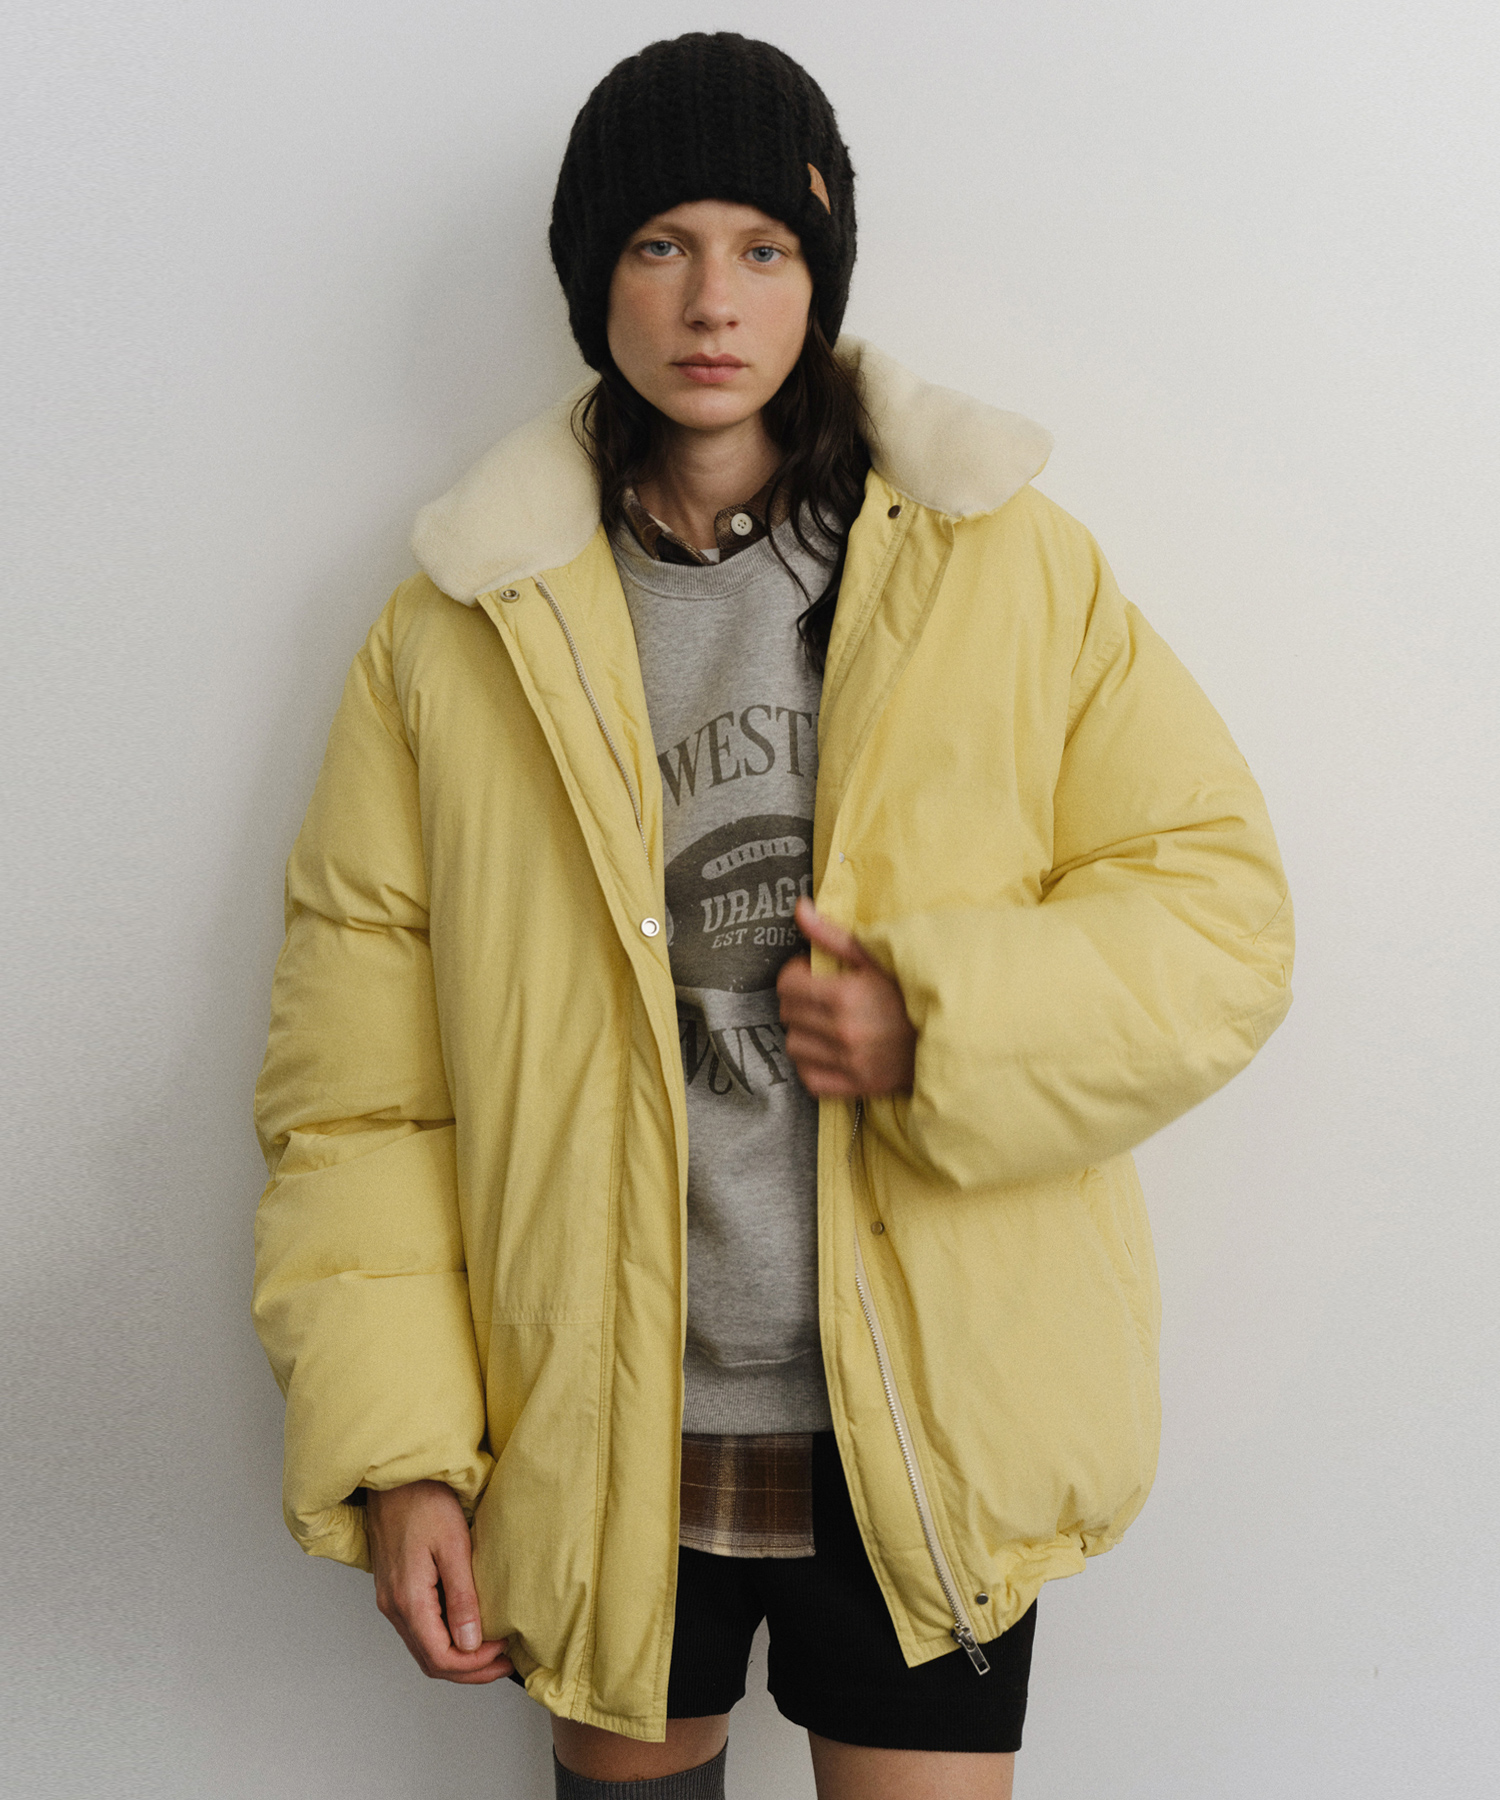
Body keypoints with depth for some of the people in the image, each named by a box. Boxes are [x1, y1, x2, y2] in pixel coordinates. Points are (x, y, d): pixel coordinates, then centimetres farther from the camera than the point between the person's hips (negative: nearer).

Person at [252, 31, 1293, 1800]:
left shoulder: (1015, 572, -1)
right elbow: (355, 1074, -2)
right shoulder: (457, 632, -1)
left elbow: (1217, 906, -1)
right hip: (596, 1433, 1)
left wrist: (952, 1027, -19)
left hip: (926, 1441, 0)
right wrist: (393, 1443, -8)